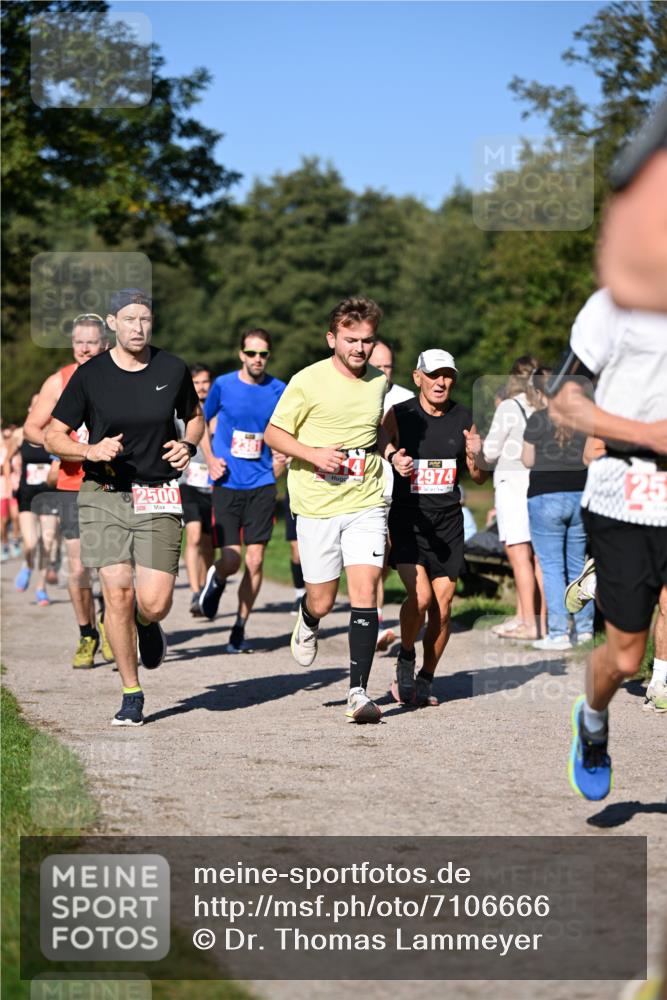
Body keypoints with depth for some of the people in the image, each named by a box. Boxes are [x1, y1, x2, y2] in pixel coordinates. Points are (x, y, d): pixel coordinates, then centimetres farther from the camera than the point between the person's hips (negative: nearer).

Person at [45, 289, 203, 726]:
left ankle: (148, 627, 30)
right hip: (104, 494, 0)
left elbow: (195, 416, 20)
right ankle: (131, 694, 8)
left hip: (158, 497, 1)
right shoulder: (90, 375, -3)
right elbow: (54, 436, 3)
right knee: (118, 594, -8)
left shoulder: (173, 370, 2)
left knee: (154, 604, -9)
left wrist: (188, 445, -2)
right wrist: (91, 450, -16)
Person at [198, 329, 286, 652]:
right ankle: (216, 579, 28)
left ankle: (240, 628, 13)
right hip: (227, 483, -1)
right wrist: (211, 459, 1)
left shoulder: (279, 391, 2)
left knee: (255, 560, -2)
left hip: (262, 483, 1)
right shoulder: (223, 385, -1)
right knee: (231, 559, -9)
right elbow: (201, 422, 14)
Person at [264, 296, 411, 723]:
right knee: (322, 601, 6)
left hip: (366, 503, 2)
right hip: (318, 506, -2)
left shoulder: (378, 382, 8)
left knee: (365, 594, -11)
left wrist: (392, 453, 7)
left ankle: (359, 692, -8)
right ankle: (308, 621, 44)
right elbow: (274, 433, -2)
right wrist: (312, 453, -17)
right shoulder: (308, 381, -7)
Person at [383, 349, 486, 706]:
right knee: (420, 596, -21)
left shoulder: (464, 418, 5)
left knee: (442, 606, 2)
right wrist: (393, 461, -21)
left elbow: (479, 478, 12)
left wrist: (477, 458, -10)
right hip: (408, 519, -3)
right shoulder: (398, 416, -3)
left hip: (448, 521, 3)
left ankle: (424, 681, 19)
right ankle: (405, 660, 6)